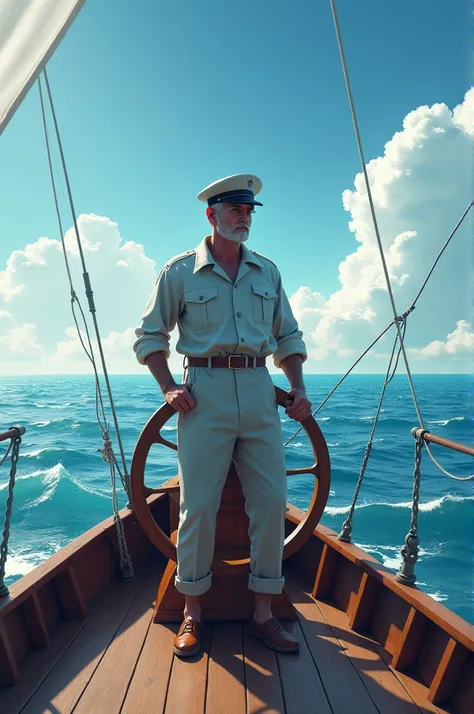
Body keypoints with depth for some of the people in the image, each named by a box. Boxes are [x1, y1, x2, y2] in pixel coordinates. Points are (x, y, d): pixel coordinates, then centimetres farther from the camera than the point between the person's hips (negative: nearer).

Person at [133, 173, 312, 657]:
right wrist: (168, 387, -4)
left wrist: (298, 388, 7)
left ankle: (263, 613, 22)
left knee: (271, 502, 4)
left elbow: (288, 335, 19)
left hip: (260, 390, 4)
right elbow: (149, 335, 8)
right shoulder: (180, 270, 5)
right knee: (198, 506, 1)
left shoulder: (267, 271, 15)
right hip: (205, 392, -3)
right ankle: (192, 613, 22)